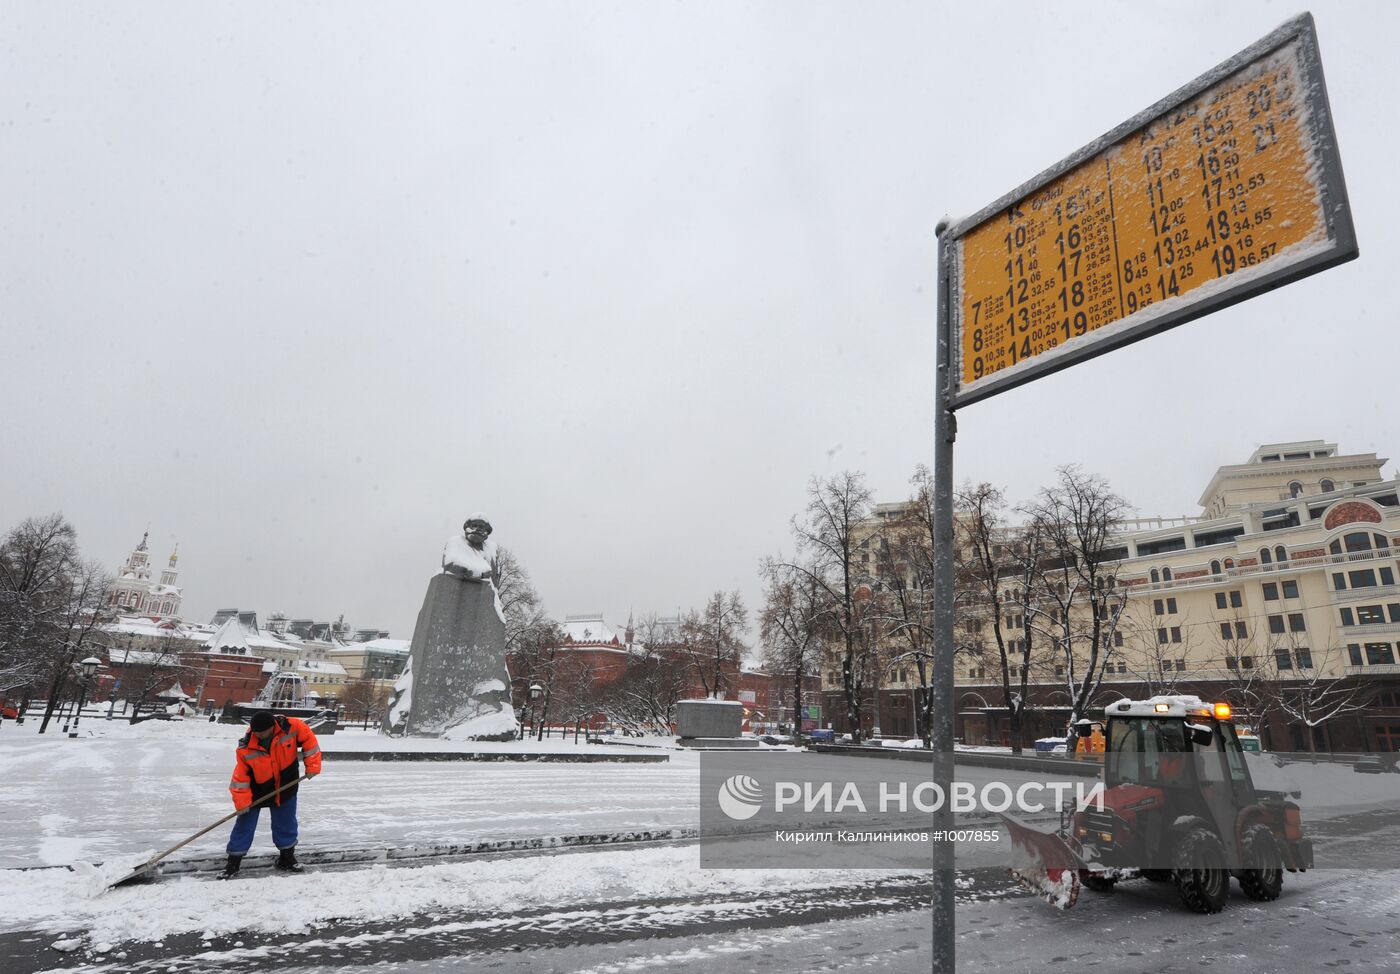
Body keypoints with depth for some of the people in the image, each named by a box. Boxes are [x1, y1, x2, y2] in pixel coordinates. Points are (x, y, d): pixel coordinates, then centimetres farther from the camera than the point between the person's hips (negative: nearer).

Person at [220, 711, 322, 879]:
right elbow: (241, 775, -15)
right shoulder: (247, 746, -24)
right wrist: (242, 800, -15)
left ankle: (287, 857, 31)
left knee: (286, 824, 13)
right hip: (257, 791, -1)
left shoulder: (291, 727, -27)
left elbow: (308, 739, -11)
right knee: (244, 825, 4)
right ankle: (233, 862, 21)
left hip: (285, 788, 1)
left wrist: (312, 765, -12)